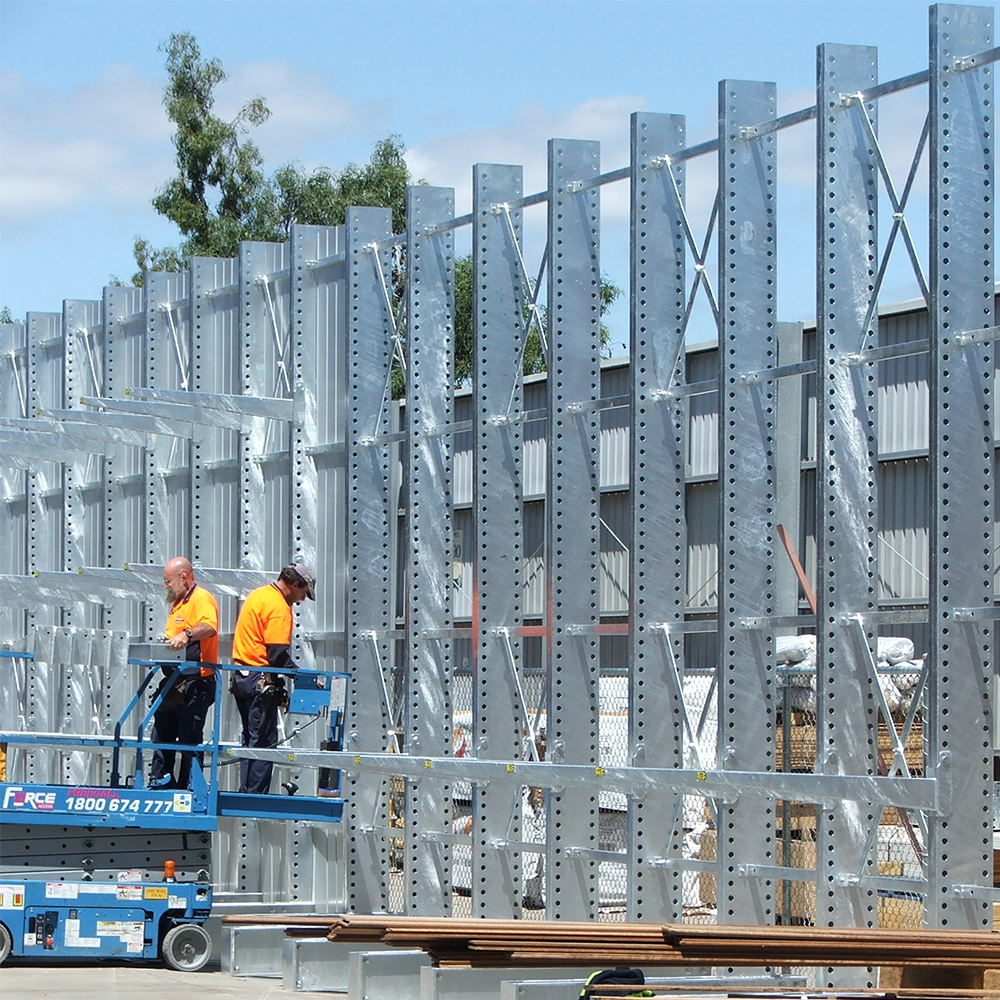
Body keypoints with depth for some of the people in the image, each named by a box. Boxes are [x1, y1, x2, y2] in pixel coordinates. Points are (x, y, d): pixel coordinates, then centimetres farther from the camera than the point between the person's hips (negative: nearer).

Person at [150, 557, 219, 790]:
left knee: (190, 739, -5)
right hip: (174, 683, 11)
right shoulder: (178, 603, 21)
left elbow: (209, 627, -31)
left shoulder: (201, 599, -12)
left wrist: (187, 635, -48)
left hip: (195, 682, -11)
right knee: (162, 733, 15)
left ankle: (188, 787, -1)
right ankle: (159, 782, 23)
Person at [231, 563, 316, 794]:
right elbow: (279, 655, -20)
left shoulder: (259, 595, 16)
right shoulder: (279, 608, -14)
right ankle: (256, 798, -7)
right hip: (260, 679, -10)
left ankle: (246, 793, 17)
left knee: (251, 739, 15)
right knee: (264, 742, -6)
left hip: (240, 677, 10)